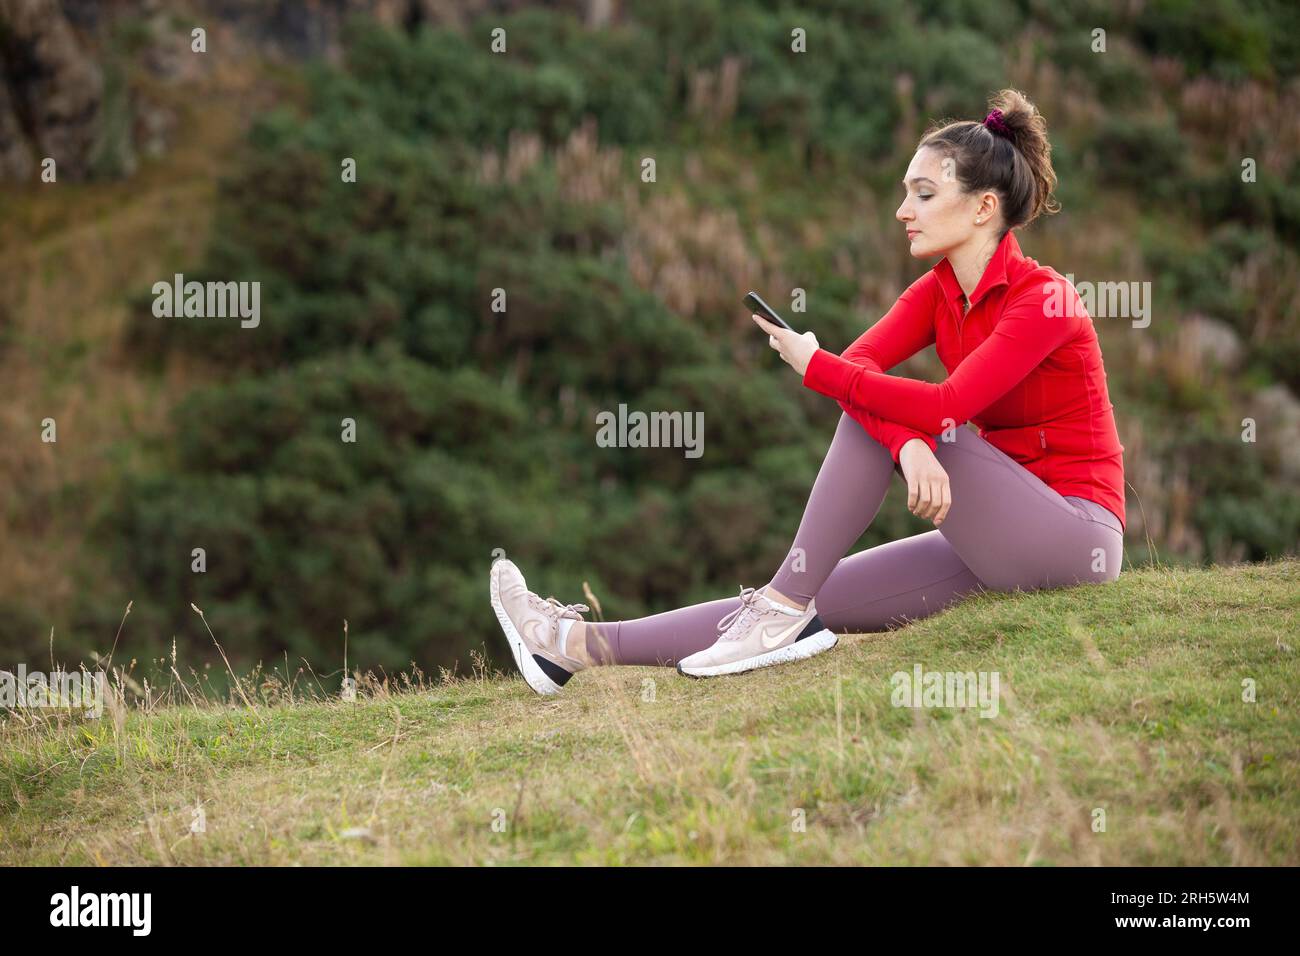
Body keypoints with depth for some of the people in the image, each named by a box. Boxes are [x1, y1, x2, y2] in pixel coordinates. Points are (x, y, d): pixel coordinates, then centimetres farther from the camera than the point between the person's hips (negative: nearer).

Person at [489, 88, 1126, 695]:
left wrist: (815, 366, -18)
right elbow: (859, 367, -10)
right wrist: (908, 444, -32)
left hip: (1077, 535, -7)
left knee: (867, 399, -17)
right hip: (1000, 546, 7)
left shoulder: (1043, 300, -15)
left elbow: (947, 408, -27)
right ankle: (585, 645, -12)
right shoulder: (937, 293, 8)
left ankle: (788, 609, -19)